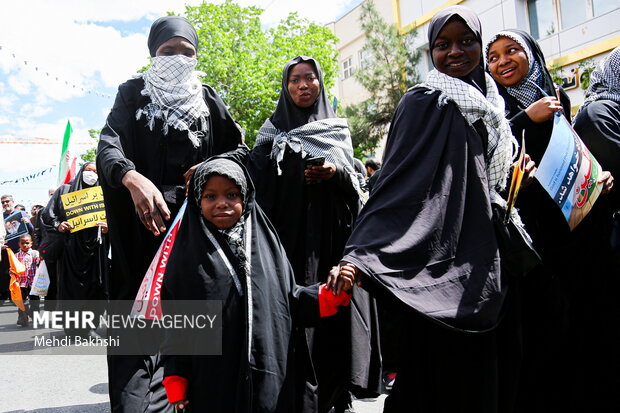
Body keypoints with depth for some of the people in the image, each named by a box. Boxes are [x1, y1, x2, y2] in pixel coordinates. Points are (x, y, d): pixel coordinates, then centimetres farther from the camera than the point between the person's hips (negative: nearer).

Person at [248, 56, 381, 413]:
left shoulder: (339, 130, 16)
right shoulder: (274, 132, 9)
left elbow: (355, 181, 13)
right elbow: (260, 186, 2)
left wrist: (336, 173, -9)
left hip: (334, 234, 2)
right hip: (292, 233, -2)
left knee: (336, 312, -1)